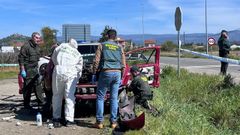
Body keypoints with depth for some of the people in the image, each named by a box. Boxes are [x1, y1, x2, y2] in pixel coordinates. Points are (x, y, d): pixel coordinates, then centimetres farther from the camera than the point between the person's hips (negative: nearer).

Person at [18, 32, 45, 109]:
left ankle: (41, 101, 23)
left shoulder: (37, 47, 13)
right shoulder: (26, 46, -14)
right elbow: (21, 59, -16)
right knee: (28, 87, -3)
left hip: (35, 69, 8)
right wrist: (22, 70, -19)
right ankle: (26, 104, 7)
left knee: (38, 85, 13)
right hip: (27, 70, -8)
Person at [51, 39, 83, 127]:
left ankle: (56, 118, 14)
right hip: (71, 74, 0)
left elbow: (53, 58, 19)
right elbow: (79, 68, 16)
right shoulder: (78, 55, 22)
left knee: (57, 95, 9)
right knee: (69, 96, 2)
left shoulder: (61, 46, 19)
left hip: (58, 71, 0)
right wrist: (77, 77, 27)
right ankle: (69, 119, -1)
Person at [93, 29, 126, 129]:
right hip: (117, 73, 3)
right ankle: (113, 122, 11)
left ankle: (99, 122, 3)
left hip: (106, 72, -3)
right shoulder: (119, 47, 12)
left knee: (100, 97, 5)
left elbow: (96, 61, -3)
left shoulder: (102, 45, 3)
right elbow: (123, 64, 10)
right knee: (114, 98, 9)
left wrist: (94, 73, 7)